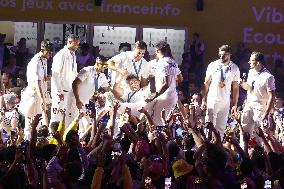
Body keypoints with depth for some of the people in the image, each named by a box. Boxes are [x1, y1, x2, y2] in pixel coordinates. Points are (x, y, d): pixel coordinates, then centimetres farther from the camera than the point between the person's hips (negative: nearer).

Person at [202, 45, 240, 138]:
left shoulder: (234, 68, 0)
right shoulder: (213, 65, -3)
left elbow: (235, 88, 3)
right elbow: (206, 83, 2)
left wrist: (235, 105, 0)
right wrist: (204, 100, -4)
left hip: (225, 102, 1)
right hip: (212, 100, -1)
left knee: (221, 127, 5)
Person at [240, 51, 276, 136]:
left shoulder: (268, 77, -17)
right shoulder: (251, 72, 6)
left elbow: (271, 97, -16)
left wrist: (266, 114, -20)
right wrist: (242, 84, -2)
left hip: (259, 108, -7)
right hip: (248, 105, 7)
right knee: (244, 130, 6)